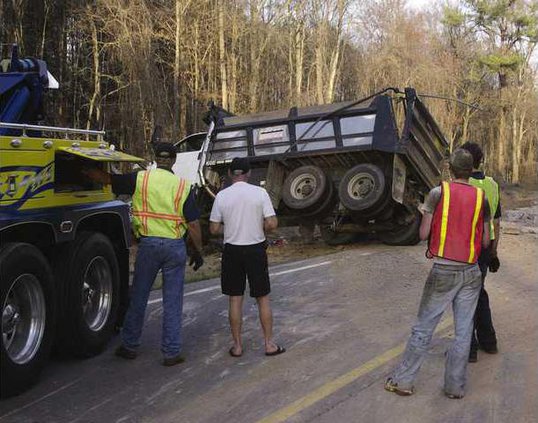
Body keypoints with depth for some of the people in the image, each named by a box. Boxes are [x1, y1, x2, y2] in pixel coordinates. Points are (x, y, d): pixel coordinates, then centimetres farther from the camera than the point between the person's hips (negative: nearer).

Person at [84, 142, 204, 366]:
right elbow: (193, 224, -2)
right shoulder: (183, 186, -2)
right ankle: (172, 352, 10)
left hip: (148, 244, 0)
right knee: (173, 302, 6)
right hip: (175, 247, 0)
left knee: (138, 297, 14)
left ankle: (129, 345, 24)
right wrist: (197, 252, 8)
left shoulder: (140, 179, -2)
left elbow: (106, 178, 4)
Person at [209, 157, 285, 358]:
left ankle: (237, 346, 16)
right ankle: (269, 344, 15)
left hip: (232, 251, 1)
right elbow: (272, 224, -11)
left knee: (235, 299, 10)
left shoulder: (222, 196, -5)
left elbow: (214, 229, -3)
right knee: (263, 298, 10)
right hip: (256, 249, -1)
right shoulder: (260, 193, -7)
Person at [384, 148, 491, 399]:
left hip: (443, 271, -2)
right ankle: (455, 386, 15)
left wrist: (425, 215, 14)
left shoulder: (438, 193, -5)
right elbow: (486, 242, 5)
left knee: (423, 328, 6)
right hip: (470, 272, 2)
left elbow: (423, 235, -5)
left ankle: (403, 380, 13)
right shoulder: (481, 198, 2)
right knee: (463, 332, 9)